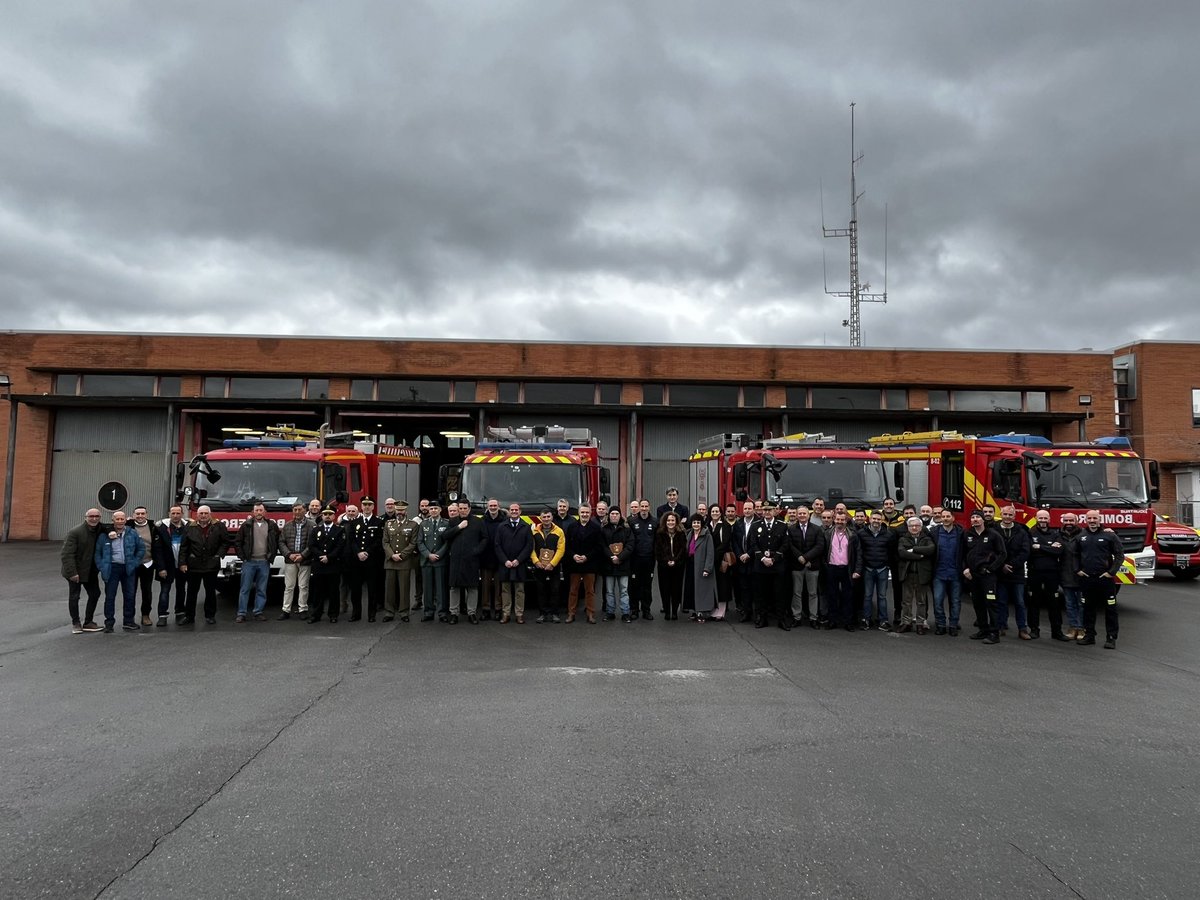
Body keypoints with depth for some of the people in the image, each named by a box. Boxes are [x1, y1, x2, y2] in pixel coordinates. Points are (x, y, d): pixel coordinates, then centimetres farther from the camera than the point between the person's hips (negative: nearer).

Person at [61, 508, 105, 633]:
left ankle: (88, 622, 21)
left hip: (91, 571, 6)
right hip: (76, 571, -6)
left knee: (95, 594, 8)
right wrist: (72, 572, -25)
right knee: (74, 597, 5)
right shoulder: (75, 532, -18)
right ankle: (76, 623, 18)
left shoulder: (101, 530, -2)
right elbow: (67, 554, -21)